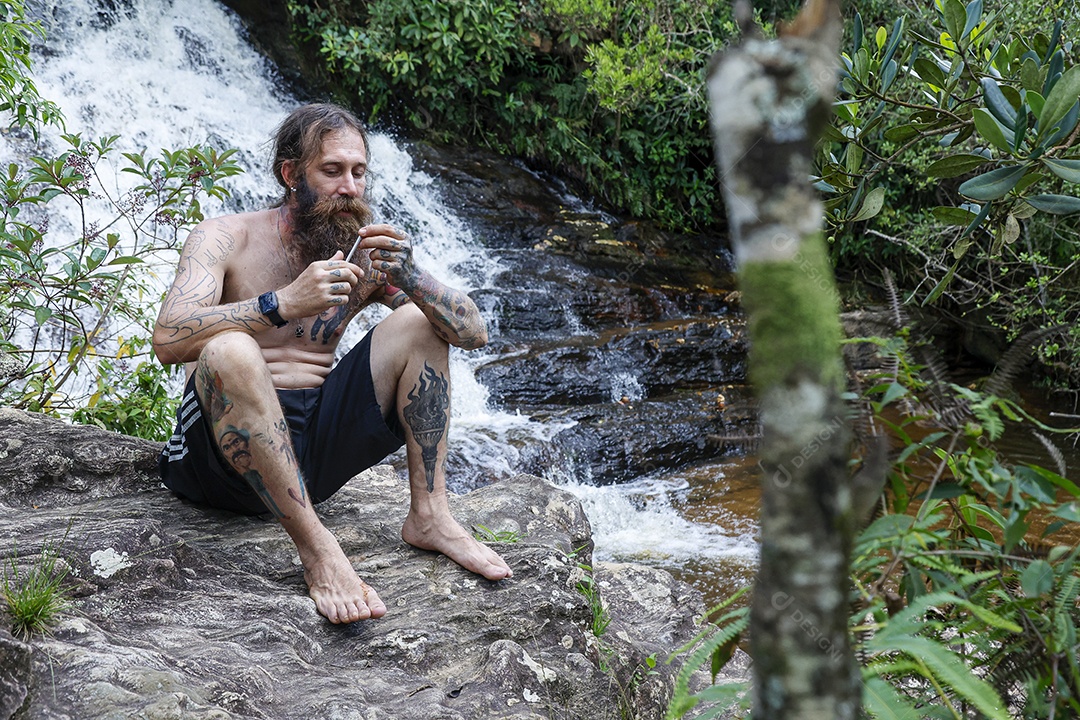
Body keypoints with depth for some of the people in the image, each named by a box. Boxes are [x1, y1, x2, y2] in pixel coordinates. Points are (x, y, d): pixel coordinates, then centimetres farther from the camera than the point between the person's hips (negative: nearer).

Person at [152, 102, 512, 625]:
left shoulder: (365, 253, 6)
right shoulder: (225, 239, -5)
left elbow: (473, 333, -3)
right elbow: (168, 340, -23)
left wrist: (409, 278, -22)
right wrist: (285, 302, -34)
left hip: (309, 454, 4)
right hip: (221, 453, -4)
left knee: (418, 322, -3)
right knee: (230, 352, -34)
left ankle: (428, 514, -9)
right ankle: (316, 547, -29)